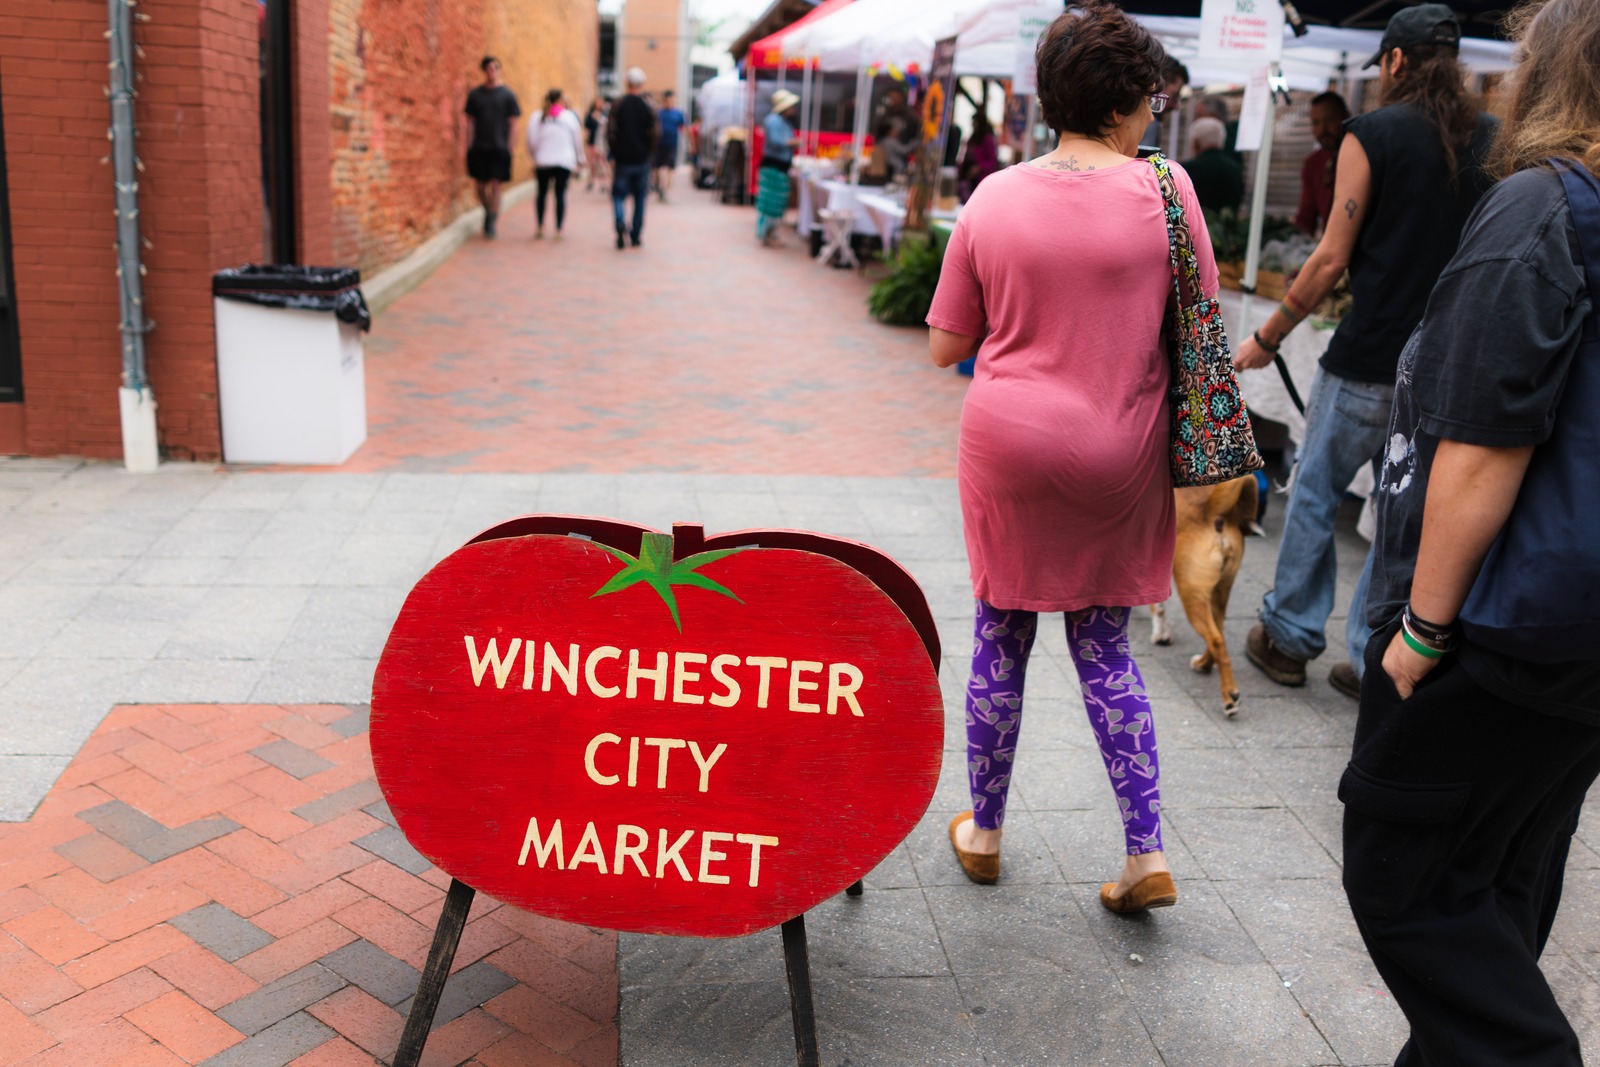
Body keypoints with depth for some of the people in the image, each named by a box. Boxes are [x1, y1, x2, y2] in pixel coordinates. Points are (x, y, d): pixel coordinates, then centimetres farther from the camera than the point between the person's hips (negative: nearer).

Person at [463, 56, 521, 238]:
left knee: (496, 186, -6)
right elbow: (471, 120, 10)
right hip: (479, 147, 2)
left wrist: (508, 145, -4)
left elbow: (513, 123, 2)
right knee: (481, 185, 6)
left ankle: (491, 222, -2)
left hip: (499, 148, -2)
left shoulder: (507, 95, 2)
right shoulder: (475, 94, 7)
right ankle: (488, 212, 30)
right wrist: (469, 143, 3)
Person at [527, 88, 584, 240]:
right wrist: (579, 159, 16)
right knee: (561, 193, 1)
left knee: (542, 192, 14)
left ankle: (540, 227, 11)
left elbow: (531, 142, 2)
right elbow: (577, 140, 4)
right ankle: (558, 230, -3)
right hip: (565, 162, -1)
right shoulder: (570, 116, 0)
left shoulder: (537, 118, 2)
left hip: (543, 162, 1)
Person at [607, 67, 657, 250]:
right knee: (640, 197, 11)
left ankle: (621, 224, -21)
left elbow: (610, 133, -7)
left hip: (622, 160, -1)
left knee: (618, 194, 6)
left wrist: (614, 154, 4)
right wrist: (648, 155, 11)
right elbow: (653, 135, -2)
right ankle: (636, 236, 12)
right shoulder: (647, 108, -4)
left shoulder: (618, 106, -7)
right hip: (641, 160, 1)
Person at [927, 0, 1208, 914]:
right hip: (1120, 453, 0)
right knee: (1105, 647, 13)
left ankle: (984, 833, 28)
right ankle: (1147, 855, 15)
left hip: (1009, 446, 0)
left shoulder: (994, 199, -4)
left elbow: (946, 346, 1)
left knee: (1001, 643, 14)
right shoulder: (1163, 189, -8)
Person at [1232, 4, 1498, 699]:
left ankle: (1289, 638, 20)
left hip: (1370, 359, -5)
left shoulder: (1373, 134, -7)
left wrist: (1267, 339, 0)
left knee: (1314, 494, 10)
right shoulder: (1492, 140, 8)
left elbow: (1331, 261, -9)